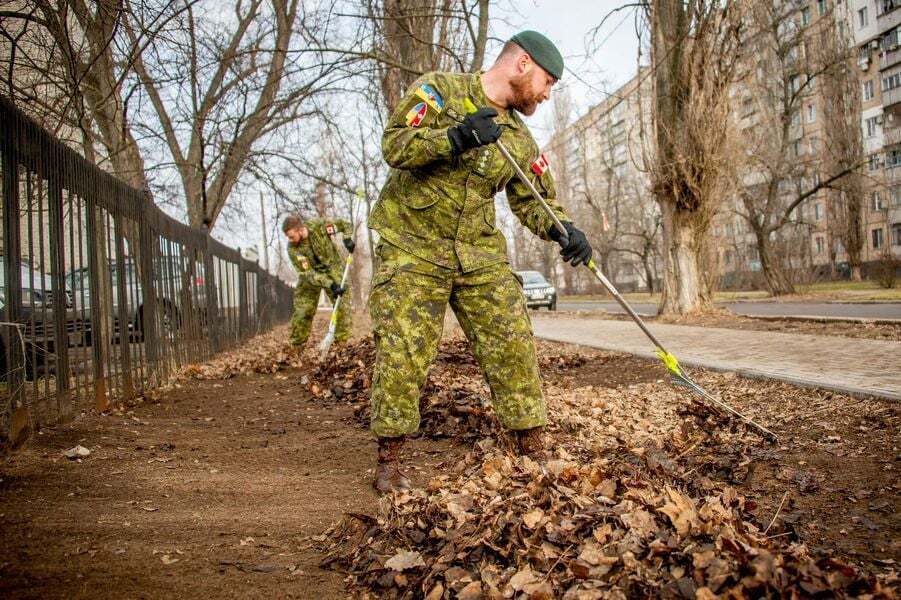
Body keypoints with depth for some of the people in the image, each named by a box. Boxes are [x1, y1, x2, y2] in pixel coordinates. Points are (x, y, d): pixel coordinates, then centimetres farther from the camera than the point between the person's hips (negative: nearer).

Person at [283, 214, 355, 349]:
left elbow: (343, 224, -5)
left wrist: (347, 238, -23)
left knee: (343, 306, -9)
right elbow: (308, 273, -28)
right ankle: (296, 346, 14)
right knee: (302, 312, -3)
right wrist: (330, 285, -38)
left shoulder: (319, 225, -23)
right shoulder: (293, 249, -26)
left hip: (333, 269, 1)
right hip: (310, 277, 0)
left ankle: (342, 342, -1)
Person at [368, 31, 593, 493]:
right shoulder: (439, 90, -4)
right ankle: (388, 460, 8)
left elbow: (533, 201, 10)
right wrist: (456, 137, -29)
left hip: (480, 254, 5)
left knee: (513, 345, 0)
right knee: (402, 353, -6)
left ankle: (532, 449, 12)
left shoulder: (520, 140, 11)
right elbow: (394, 146, -15)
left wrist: (562, 230, -10)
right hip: (412, 247, -5)